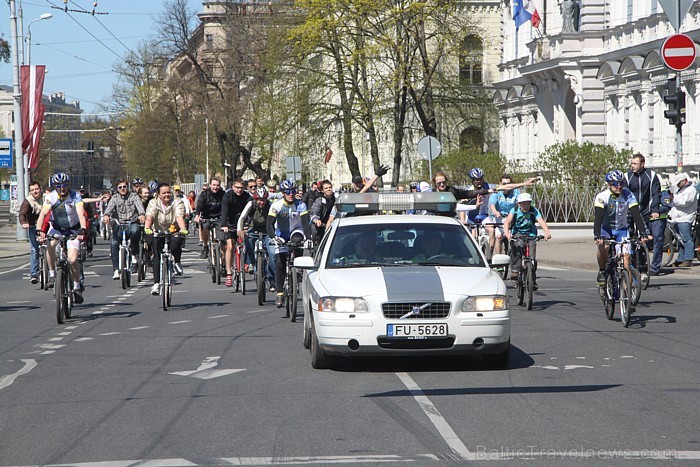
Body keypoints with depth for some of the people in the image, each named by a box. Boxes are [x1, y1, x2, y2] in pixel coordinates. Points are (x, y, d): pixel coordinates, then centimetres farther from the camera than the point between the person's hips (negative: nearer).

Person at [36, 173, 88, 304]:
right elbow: (43, 214, -26)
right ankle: (52, 273, -12)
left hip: (73, 229, -2)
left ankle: (77, 286, 6)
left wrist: (82, 229, -49)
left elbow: (81, 213, -32)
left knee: (72, 260, -16)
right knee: (50, 244, -31)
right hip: (56, 228, 2)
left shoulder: (75, 196, -20)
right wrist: (39, 231, -42)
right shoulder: (51, 197, -16)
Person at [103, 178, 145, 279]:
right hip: (119, 225, 2)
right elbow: (110, 207, -8)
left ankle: (134, 254, -15)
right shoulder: (115, 198, 11)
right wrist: (106, 215, -32)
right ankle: (116, 269, -13)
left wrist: (142, 214, -36)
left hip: (132, 224, -2)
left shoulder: (134, 196, 7)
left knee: (135, 231, -37)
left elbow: (139, 206, -12)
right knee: (114, 244, -20)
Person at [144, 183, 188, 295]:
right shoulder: (153, 203, -4)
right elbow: (149, 216, -22)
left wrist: (183, 229, -44)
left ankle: (177, 263, -1)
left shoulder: (177, 203, -6)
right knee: (157, 255, -14)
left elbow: (179, 217, -24)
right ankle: (156, 283, -11)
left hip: (174, 232, -1)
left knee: (175, 245, -32)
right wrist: (147, 228, -43)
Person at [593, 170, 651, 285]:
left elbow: (636, 215, -19)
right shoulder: (602, 197, -21)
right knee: (603, 246, -32)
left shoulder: (628, 196, -15)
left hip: (621, 229, 2)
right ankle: (602, 271, -8)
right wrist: (597, 236, -43)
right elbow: (598, 218, -30)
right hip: (605, 229, -2)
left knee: (626, 255, -15)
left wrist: (644, 233, -30)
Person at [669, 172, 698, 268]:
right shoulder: (679, 189, 23)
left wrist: (674, 198, -11)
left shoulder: (691, 190, -7)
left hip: (685, 219, -9)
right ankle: (680, 260, 14)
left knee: (686, 239, -11)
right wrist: (670, 213, 20)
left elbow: (684, 202, -19)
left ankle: (688, 260, -14)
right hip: (677, 219, 9)